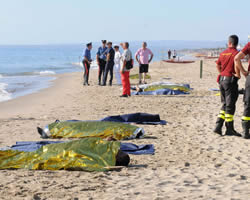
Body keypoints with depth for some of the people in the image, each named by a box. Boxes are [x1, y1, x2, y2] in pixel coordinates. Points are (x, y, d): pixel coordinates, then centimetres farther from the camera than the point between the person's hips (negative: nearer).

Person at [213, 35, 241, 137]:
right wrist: (237, 74, -12)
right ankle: (229, 129, 3)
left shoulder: (223, 53, 11)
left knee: (225, 104, 16)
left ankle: (218, 126, 10)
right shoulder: (235, 53, -10)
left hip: (222, 79, 7)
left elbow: (218, 65, 20)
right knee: (230, 105, -1)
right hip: (230, 80, -7)